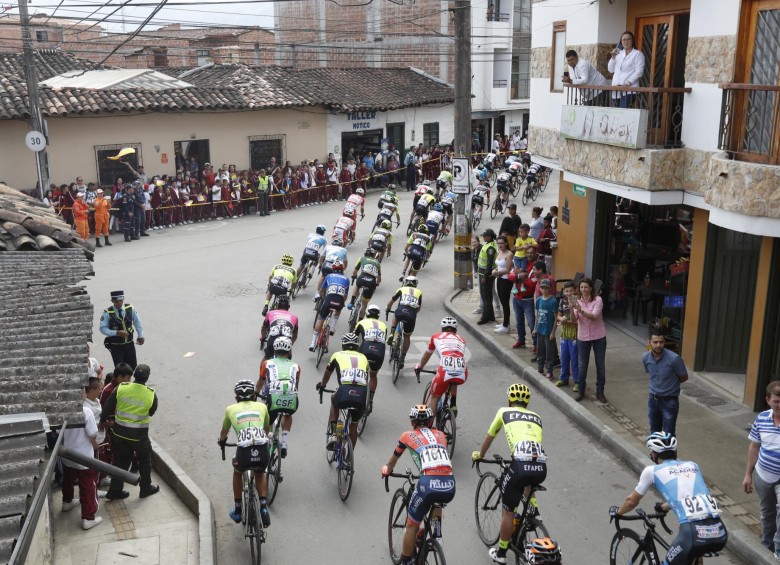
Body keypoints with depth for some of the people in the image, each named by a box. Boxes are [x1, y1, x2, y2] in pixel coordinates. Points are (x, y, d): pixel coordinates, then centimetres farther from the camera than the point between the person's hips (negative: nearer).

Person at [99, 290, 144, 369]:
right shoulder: (107, 312, -13)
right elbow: (103, 329, -11)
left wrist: (140, 335, 13)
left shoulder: (130, 308, -5)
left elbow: (137, 322, 9)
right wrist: (117, 333, -23)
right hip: (116, 347, -3)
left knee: (133, 368, 10)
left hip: (129, 344, 3)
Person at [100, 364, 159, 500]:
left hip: (119, 431, 3)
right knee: (145, 459, 20)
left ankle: (115, 491, 27)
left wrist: (103, 420, 10)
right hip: (139, 434, -3)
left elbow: (107, 407, -6)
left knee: (120, 460, 20)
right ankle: (146, 488, 32)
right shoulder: (151, 394, -15)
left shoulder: (120, 388, -11)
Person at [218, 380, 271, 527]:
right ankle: (263, 506, 17)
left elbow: (224, 432, 38)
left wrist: (221, 440, 61)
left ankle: (237, 511, 41)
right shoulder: (262, 406, 23)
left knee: (237, 472, 34)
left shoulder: (231, 409, 21)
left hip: (244, 451, -1)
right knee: (260, 474, 35)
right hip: (262, 451, 1)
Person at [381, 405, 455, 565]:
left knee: (411, 526, 17)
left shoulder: (408, 436, 18)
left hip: (429, 483, -3)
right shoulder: (440, 435, 25)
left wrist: (387, 469, 56)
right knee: (437, 502, 39)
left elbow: (393, 459, 35)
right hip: (450, 486, 4)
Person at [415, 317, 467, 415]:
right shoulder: (461, 340, 29)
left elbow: (427, 354, 40)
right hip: (462, 375, 3)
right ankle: (453, 406, 24)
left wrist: (419, 367, 58)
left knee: (434, 397, 17)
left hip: (445, 371, -3)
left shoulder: (436, 337, 25)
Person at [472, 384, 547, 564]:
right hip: (542, 467, 3)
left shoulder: (504, 411, 21)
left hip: (521, 465, -3)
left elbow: (489, 437, 34)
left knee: (508, 511, 14)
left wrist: (479, 455, 52)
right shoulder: (536, 417, 29)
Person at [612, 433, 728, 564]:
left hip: (693, 533, -5)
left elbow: (631, 501, 25)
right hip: (720, 533, 5)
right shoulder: (692, 465, 25)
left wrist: (617, 512, 46)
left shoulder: (652, 470, 13)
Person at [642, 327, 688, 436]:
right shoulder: (645, 357, -9)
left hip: (669, 401, -5)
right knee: (654, 433, 18)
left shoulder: (674, 359, -23)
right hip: (653, 400, 5)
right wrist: (656, 385, 4)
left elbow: (684, 377, -7)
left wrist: (670, 384, 2)